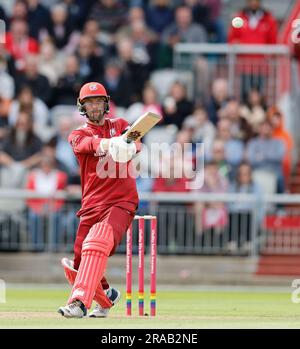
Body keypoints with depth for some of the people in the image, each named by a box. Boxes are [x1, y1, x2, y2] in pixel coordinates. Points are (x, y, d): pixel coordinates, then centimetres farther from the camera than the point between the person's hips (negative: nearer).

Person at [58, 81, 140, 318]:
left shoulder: (120, 125, 12)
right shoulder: (78, 135, 9)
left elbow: (135, 141, -11)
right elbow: (86, 144, -18)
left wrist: (130, 145, -39)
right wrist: (105, 143, -43)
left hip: (122, 202, -3)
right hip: (92, 206, 3)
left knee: (96, 245, -30)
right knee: (77, 265, 5)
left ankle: (80, 302, -38)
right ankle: (107, 295, 35)